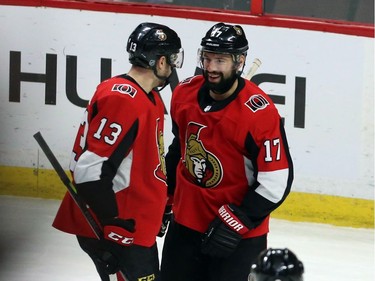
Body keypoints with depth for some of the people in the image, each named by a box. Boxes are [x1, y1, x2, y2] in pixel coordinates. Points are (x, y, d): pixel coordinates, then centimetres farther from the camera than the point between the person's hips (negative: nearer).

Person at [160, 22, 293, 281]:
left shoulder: (260, 112, -21)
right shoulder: (185, 93, -3)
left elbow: (277, 180, -19)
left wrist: (237, 223, -20)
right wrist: (164, 197, 20)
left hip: (240, 235, -6)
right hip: (185, 223, 6)